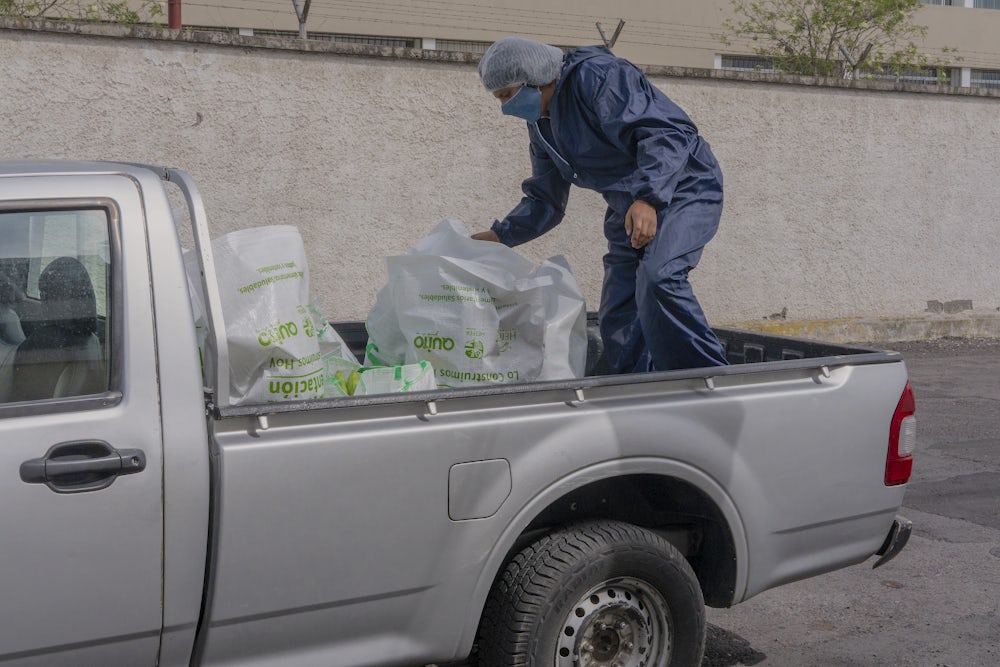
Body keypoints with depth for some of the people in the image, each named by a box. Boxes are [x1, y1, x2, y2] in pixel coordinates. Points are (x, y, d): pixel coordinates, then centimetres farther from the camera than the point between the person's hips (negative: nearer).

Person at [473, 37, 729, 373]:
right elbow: (544, 201, 18)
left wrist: (649, 198, -41)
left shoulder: (596, 76, -17)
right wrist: (499, 235, 3)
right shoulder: (541, 124, 11)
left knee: (657, 278, -32)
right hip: (630, 208, 10)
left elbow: (664, 132, -28)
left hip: (683, 190, -9)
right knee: (616, 318, 3)